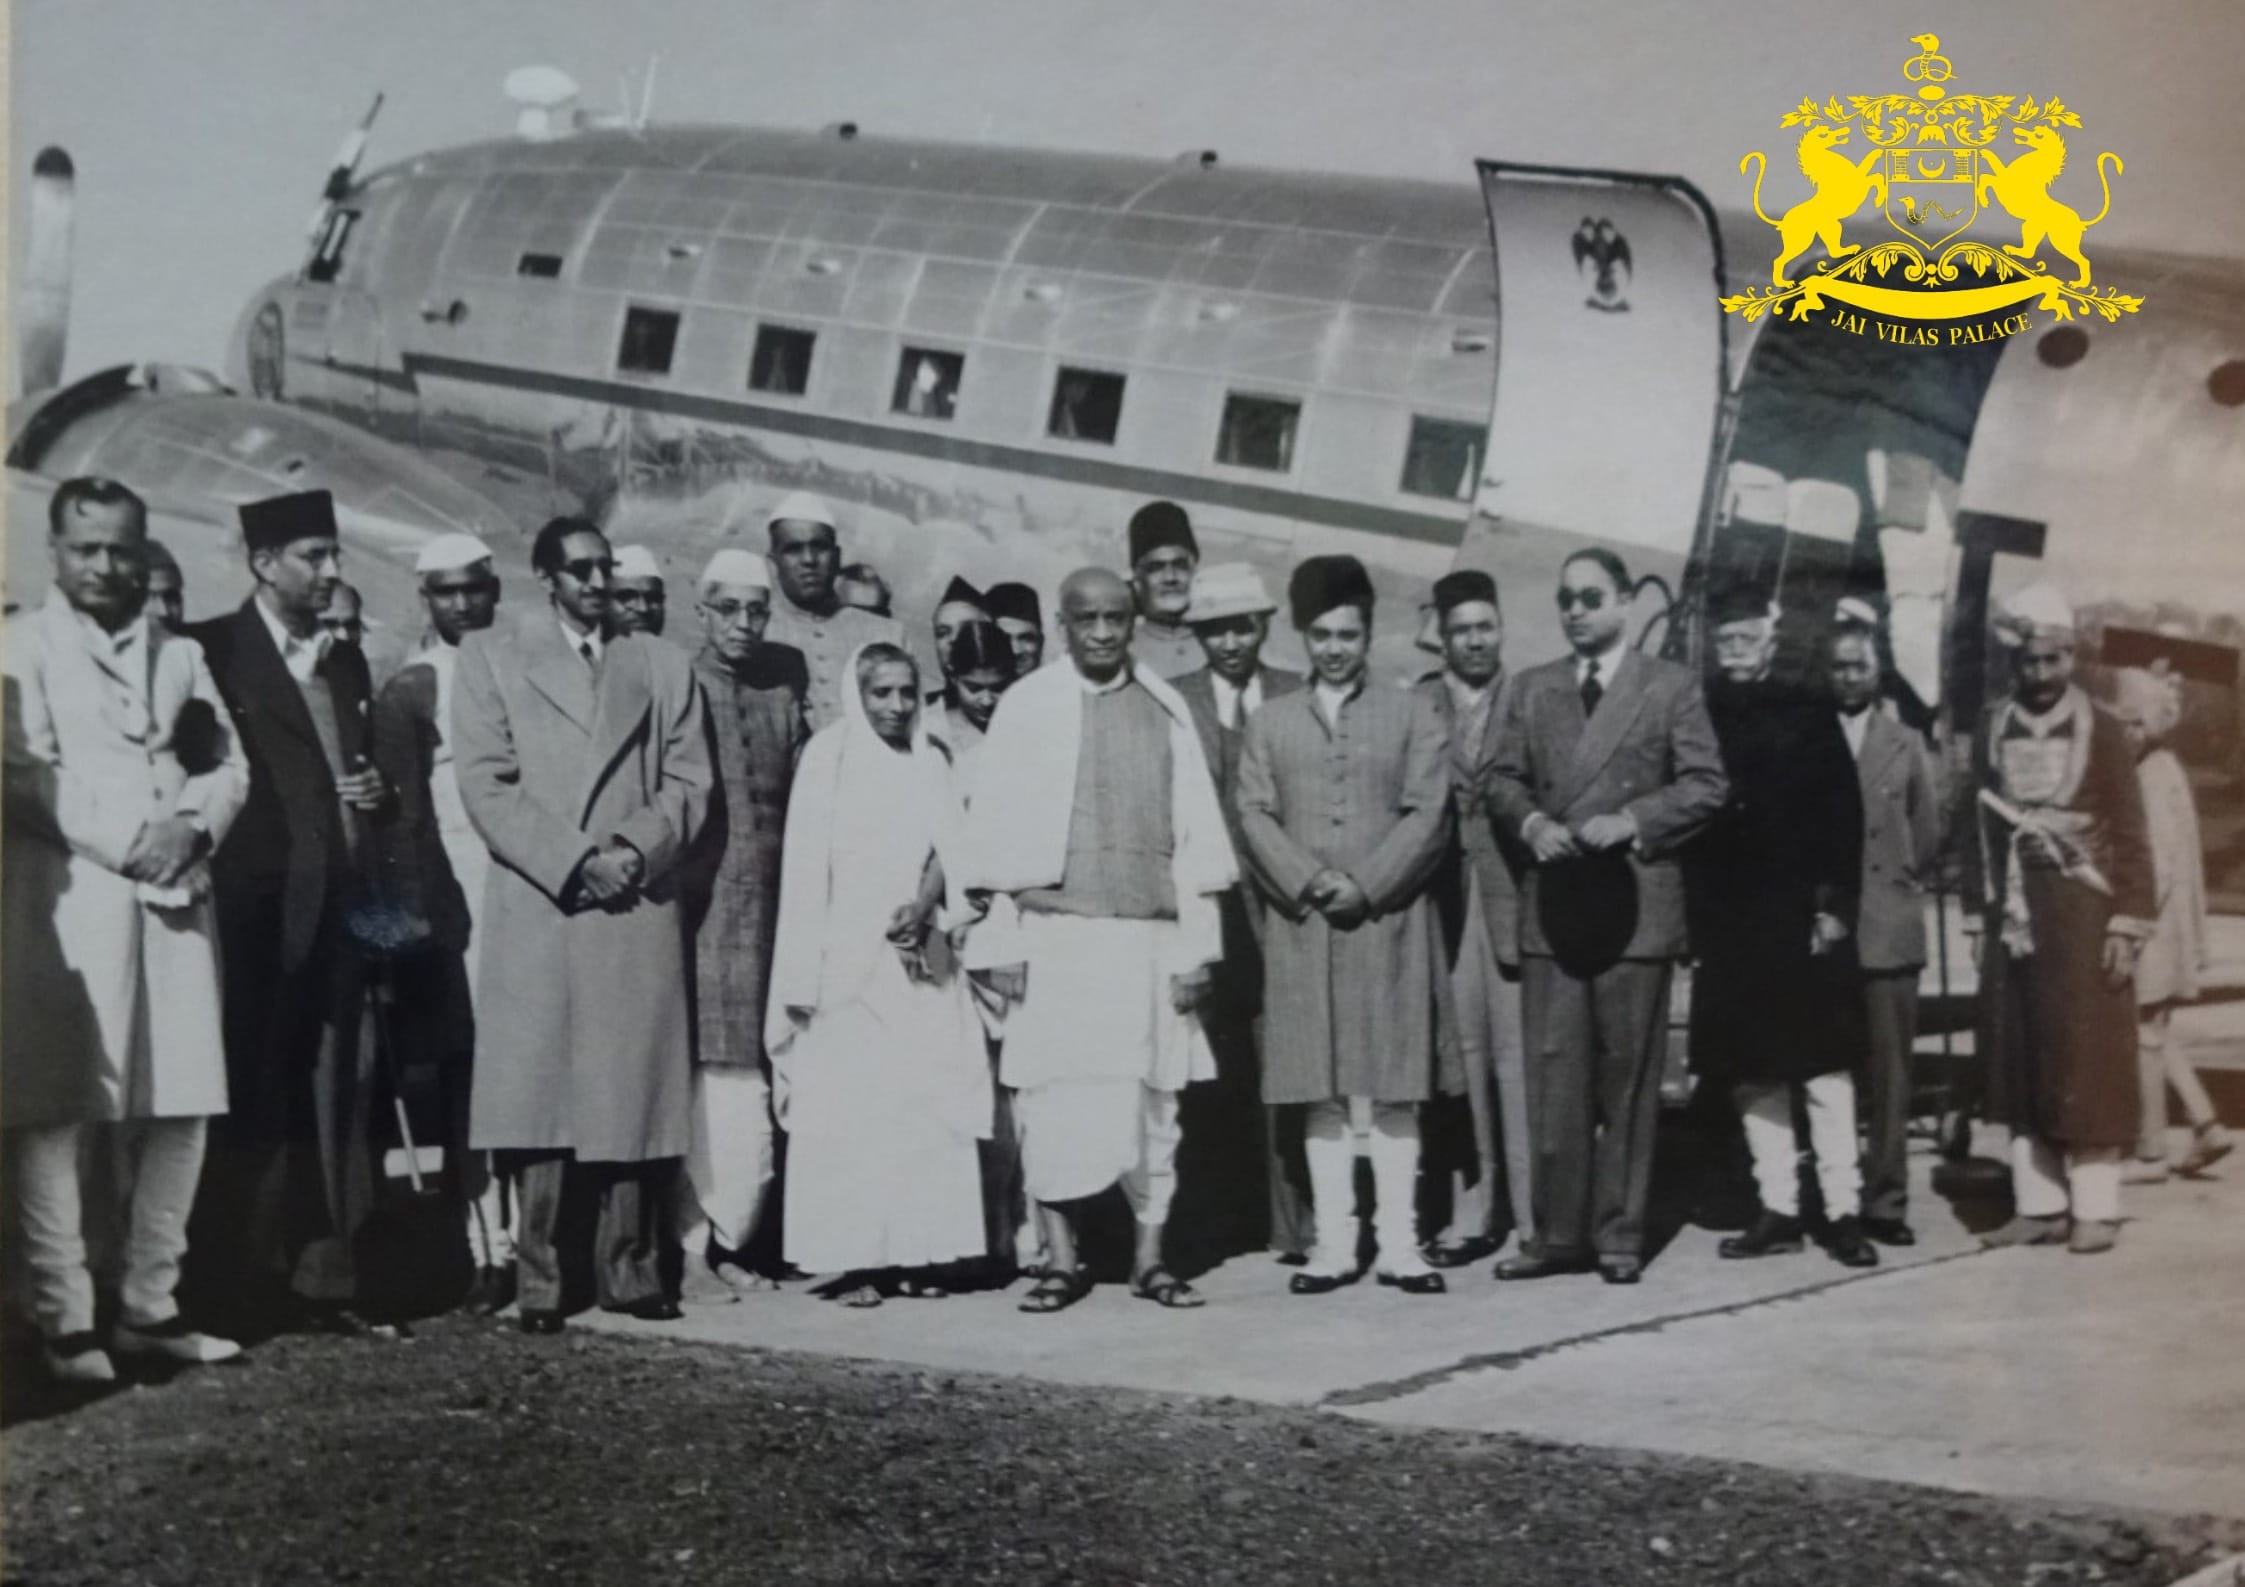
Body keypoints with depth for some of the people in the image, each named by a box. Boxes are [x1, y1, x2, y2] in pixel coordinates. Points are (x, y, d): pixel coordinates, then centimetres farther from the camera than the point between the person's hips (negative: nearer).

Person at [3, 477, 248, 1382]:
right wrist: (127, 843, -15)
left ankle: (151, 1307, 15)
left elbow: (230, 764, 14)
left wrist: (192, 826, -6)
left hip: (175, 902, 5)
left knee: (178, 1113, 5)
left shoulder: (179, 653, 20)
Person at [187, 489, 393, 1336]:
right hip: (257, 910, -6)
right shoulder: (212, 653, -4)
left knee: (332, 1101, 7)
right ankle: (241, 1287, 5)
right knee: (254, 1105, -2)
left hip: (337, 908, 6)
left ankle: (324, 1278, 13)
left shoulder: (346, 661, 17)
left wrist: (377, 791, 4)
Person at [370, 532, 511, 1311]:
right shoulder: (408, 689, 5)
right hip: (453, 901, -3)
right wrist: (415, 913, -8)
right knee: (466, 1075, -4)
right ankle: (487, 1249, -1)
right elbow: (400, 812, 0)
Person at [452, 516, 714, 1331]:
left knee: (634, 1098, 1)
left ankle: (629, 1270, 10)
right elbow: (486, 785, -1)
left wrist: (634, 848, -8)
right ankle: (537, 1281, -1)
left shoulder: (663, 664, 17)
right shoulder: (490, 657, 9)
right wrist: (575, 862, -11)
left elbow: (688, 781, 10)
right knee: (539, 1099, -5)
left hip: (641, 913, 2)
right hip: (536, 911, -2)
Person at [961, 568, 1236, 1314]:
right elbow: (995, 830, 3)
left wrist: (1198, 944, 2)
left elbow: (1194, 832, 8)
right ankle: (1060, 1259, 6)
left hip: (1151, 935, 2)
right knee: (1053, 1097, -3)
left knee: (1151, 1097, 3)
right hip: (1053, 932, -1)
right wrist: (1001, 942, -3)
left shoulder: (1166, 709, 9)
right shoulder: (1025, 705, 4)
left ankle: (1151, 1256, 11)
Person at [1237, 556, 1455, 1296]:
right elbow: (1254, 816, 4)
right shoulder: (1270, 722, 13)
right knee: (1321, 1094, 3)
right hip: (1300, 929, 2)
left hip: (1391, 924, -1)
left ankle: (1400, 1245, 4)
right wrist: (1309, 885, -11)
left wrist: (1365, 887, -12)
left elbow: (1427, 816, -1)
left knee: (1394, 1091, -1)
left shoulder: (1413, 715, 8)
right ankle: (1333, 1243, 8)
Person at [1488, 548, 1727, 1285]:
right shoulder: (1532, 687, 16)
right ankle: (1559, 1233, 7)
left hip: (1634, 900, -3)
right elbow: (1502, 777, 13)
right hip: (1551, 901, 3)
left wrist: (1630, 821, -13)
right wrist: (1531, 822, -7)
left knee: (1627, 1078, 2)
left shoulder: (1672, 686, 5)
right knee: (1553, 1076, 1)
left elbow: (1705, 784, -1)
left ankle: (1619, 1235, 9)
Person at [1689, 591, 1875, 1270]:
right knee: (1752, 1072, 5)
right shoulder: (1697, 716, 7)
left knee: (1825, 1066, -2)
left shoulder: (1808, 714, 3)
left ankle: (1843, 1211, 3)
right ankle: (1777, 1210, 12)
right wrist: (1688, 916, -2)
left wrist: (1835, 903, -9)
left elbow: (1843, 813, -1)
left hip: (1801, 917, -2)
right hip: (1726, 924, 2)